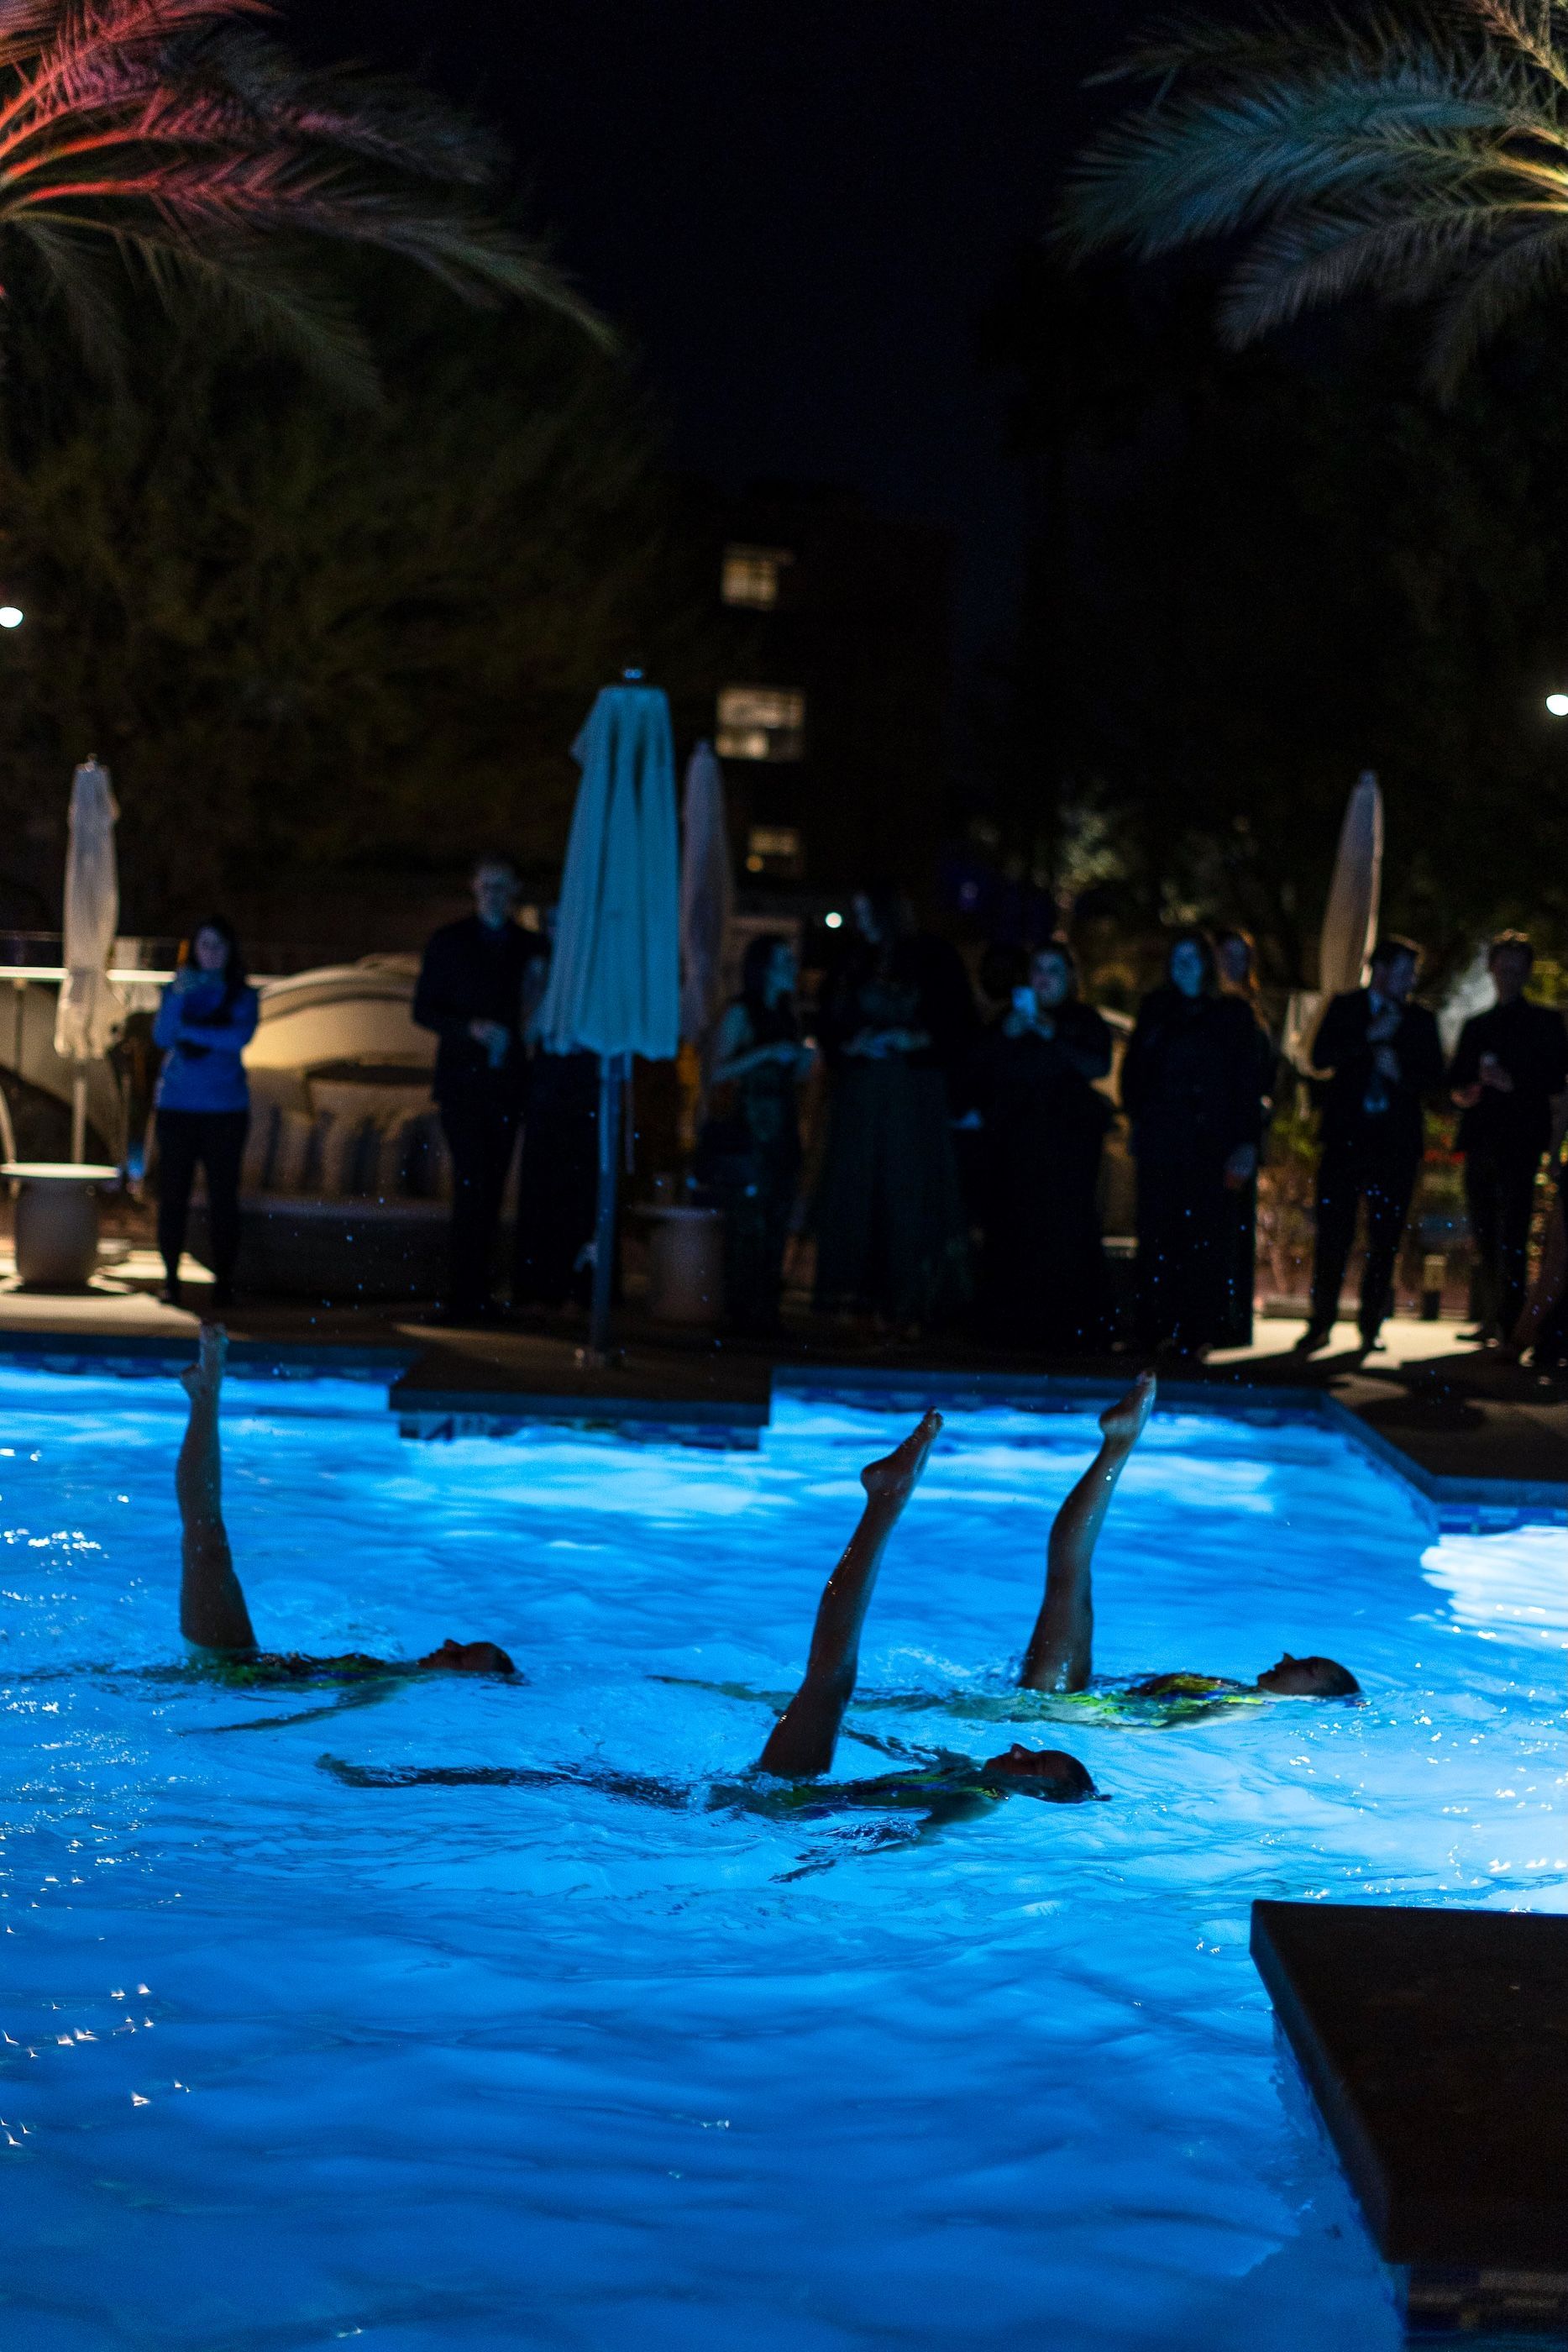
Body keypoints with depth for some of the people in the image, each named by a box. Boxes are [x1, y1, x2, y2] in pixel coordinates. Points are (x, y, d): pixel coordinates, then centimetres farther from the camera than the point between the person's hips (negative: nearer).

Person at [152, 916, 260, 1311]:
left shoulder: (243, 996, 6)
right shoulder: (176, 989, 9)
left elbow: (240, 1037, -12)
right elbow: (162, 1037, -5)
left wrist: (188, 1031, -7)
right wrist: (178, 997, -18)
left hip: (225, 1109, -1)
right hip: (176, 1105, 1)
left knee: (223, 1196, -3)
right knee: (172, 1193, -1)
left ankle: (223, 1280, 0)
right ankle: (170, 1276, 6)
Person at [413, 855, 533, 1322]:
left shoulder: (527, 947, 11)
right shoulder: (449, 941, 5)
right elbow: (424, 1010, 1)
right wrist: (471, 1028, -14)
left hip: (506, 1085, 3)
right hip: (463, 1082, -3)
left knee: (490, 1191, 4)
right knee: (472, 1185, -12)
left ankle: (478, 1295, 8)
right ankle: (463, 1297, -12)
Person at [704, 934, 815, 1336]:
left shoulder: (787, 1014, 15)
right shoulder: (740, 1013, -5)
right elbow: (719, 1071, -12)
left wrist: (803, 1062, 2)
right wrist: (768, 1053, -18)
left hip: (783, 1130, 7)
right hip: (750, 1130, -7)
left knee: (777, 1222, 4)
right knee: (749, 1223, -8)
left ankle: (766, 1311, 7)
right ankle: (744, 1313, -6)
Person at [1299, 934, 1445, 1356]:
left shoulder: (1420, 1020, 11)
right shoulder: (1345, 1008, 9)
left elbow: (1434, 1077, 8)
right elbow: (1320, 1057, -4)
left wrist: (1401, 1073, -11)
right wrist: (1370, 1037, -13)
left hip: (1396, 1141, 1)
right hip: (1346, 1133, -1)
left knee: (1385, 1235, 0)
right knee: (1333, 1230, -6)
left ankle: (1371, 1323, 9)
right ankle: (1321, 1322, 0)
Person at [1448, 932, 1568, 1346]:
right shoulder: (1475, 1027, 22)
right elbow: (1454, 1083, 22)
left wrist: (1511, 1083, -15)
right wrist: (1466, 1093, 0)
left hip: (1520, 1141, -5)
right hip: (1479, 1138, 5)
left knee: (1511, 1235, -15)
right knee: (1484, 1236, 5)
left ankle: (1509, 1322, -19)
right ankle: (1490, 1321, 11)